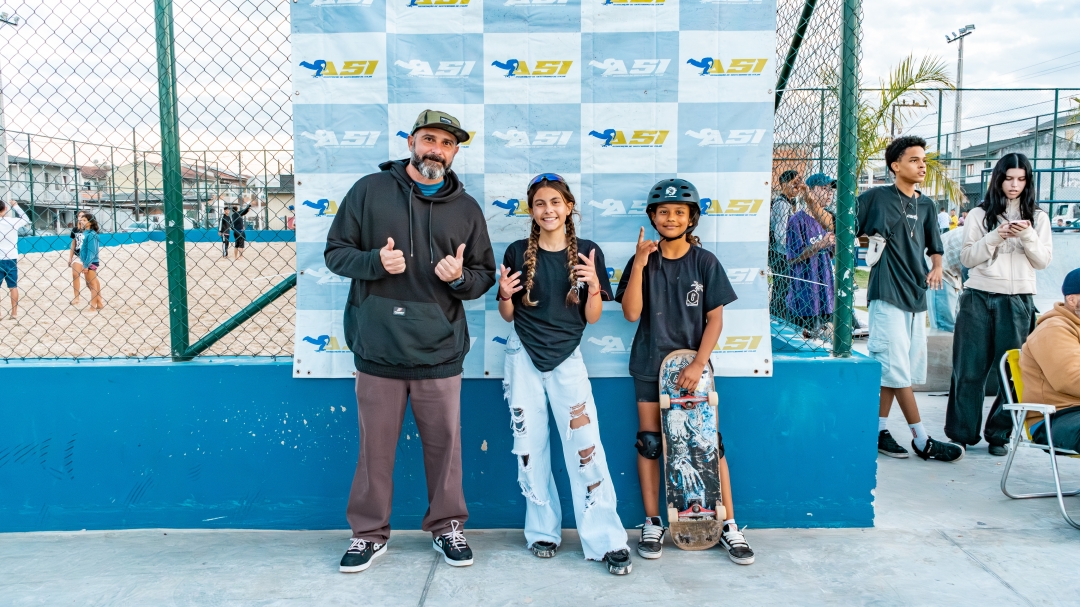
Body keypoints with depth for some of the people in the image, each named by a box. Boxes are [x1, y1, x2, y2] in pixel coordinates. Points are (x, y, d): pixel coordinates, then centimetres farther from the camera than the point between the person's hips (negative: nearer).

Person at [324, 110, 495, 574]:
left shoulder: (467, 209, 9)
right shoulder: (370, 191, 4)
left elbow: (485, 275, 11)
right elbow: (336, 252, 5)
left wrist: (460, 278, -11)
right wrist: (374, 261, -15)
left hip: (439, 352, 1)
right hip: (377, 349, -1)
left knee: (444, 443, 9)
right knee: (375, 446, 8)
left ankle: (447, 525, 29)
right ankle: (369, 533, 25)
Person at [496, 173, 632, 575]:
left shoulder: (588, 252, -2)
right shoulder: (518, 252, 0)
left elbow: (593, 317, 0)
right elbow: (508, 315, 7)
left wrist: (593, 285, -17)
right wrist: (505, 294, -14)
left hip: (566, 357, -1)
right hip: (523, 357, 1)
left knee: (585, 446, -8)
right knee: (530, 445, 7)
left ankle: (607, 541, 0)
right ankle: (543, 530, 22)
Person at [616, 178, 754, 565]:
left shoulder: (705, 262, -2)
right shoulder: (642, 261, 0)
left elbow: (715, 318, -3)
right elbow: (631, 313, -11)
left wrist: (698, 364, -13)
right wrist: (639, 264, -19)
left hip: (693, 363, -1)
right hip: (650, 365, 1)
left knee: (711, 442, -1)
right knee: (649, 442, 5)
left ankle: (729, 526, 11)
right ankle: (652, 524, 18)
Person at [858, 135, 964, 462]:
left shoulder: (926, 204, 14)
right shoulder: (876, 197, -3)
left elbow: (935, 247, 19)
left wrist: (937, 267, 1)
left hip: (916, 295, 7)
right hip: (887, 293, -7)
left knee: (892, 369, 9)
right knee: (897, 367, -6)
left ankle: (878, 430, 18)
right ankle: (922, 440, -1)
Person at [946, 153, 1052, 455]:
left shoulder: (1037, 217, 9)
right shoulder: (980, 214, 6)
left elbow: (1043, 260, 4)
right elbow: (967, 258, 1)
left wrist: (1028, 236, -13)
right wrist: (995, 237, -14)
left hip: (1018, 301, 1)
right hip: (979, 297, -1)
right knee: (969, 369, 1)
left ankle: (999, 434, 13)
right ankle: (961, 433, 9)